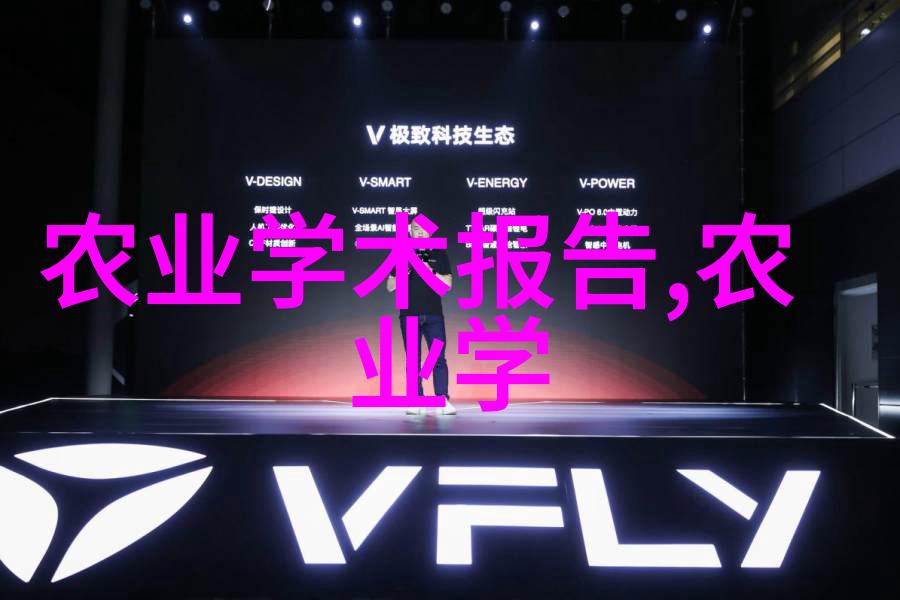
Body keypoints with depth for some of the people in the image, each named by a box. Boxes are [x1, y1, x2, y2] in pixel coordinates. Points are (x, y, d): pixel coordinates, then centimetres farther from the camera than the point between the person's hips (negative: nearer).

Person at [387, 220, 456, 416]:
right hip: (409, 315, 1)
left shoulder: (439, 254, 10)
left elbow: (448, 283, 2)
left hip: (433, 314, -1)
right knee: (413, 360, 1)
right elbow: (390, 286, 10)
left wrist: (430, 272, -13)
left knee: (439, 359, -7)